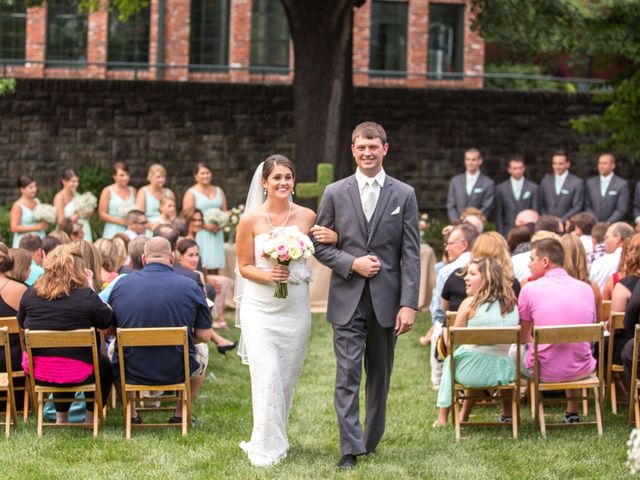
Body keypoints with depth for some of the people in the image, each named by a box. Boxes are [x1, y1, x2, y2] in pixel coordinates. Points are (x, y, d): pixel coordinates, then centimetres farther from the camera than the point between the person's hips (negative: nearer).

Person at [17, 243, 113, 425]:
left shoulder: (31, 293, -5)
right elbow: (107, 320, 0)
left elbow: (21, 323, 12)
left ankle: (61, 418, 41)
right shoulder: (85, 296, -16)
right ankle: (91, 419, 34)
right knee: (104, 365, 29)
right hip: (75, 373, -4)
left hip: (35, 371, 4)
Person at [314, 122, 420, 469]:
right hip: (347, 300, -1)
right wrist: (352, 263, -12)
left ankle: (371, 440, 24)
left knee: (380, 375, 11)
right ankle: (351, 448, -5)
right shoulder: (335, 193, 3)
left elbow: (411, 254, -1)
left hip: (386, 300, 1)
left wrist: (408, 304, -8)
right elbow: (320, 245, 6)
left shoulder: (404, 195, 3)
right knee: (347, 376, -6)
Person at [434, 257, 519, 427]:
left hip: (473, 372, -4)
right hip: (505, 372, 4)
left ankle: (442, 417, 35)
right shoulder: (512, 303, 2)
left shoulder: (470, 303, -10)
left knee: (450, 360, 29)